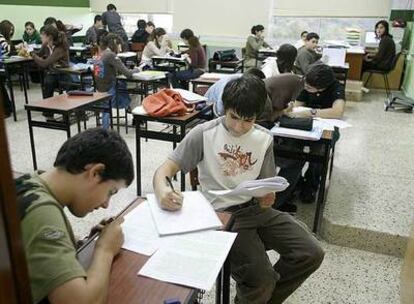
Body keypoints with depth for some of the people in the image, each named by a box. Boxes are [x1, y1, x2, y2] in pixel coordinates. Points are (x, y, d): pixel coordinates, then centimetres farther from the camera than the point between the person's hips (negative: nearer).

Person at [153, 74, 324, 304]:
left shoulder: (264, 139, 5)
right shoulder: (203, 134, -8)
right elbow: (164, 170, -10)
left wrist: (268, 197, -12)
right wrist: (162, 189, -34)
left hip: (256, 209, 5)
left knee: (311, 254, -9)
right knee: (262, 281, -21)